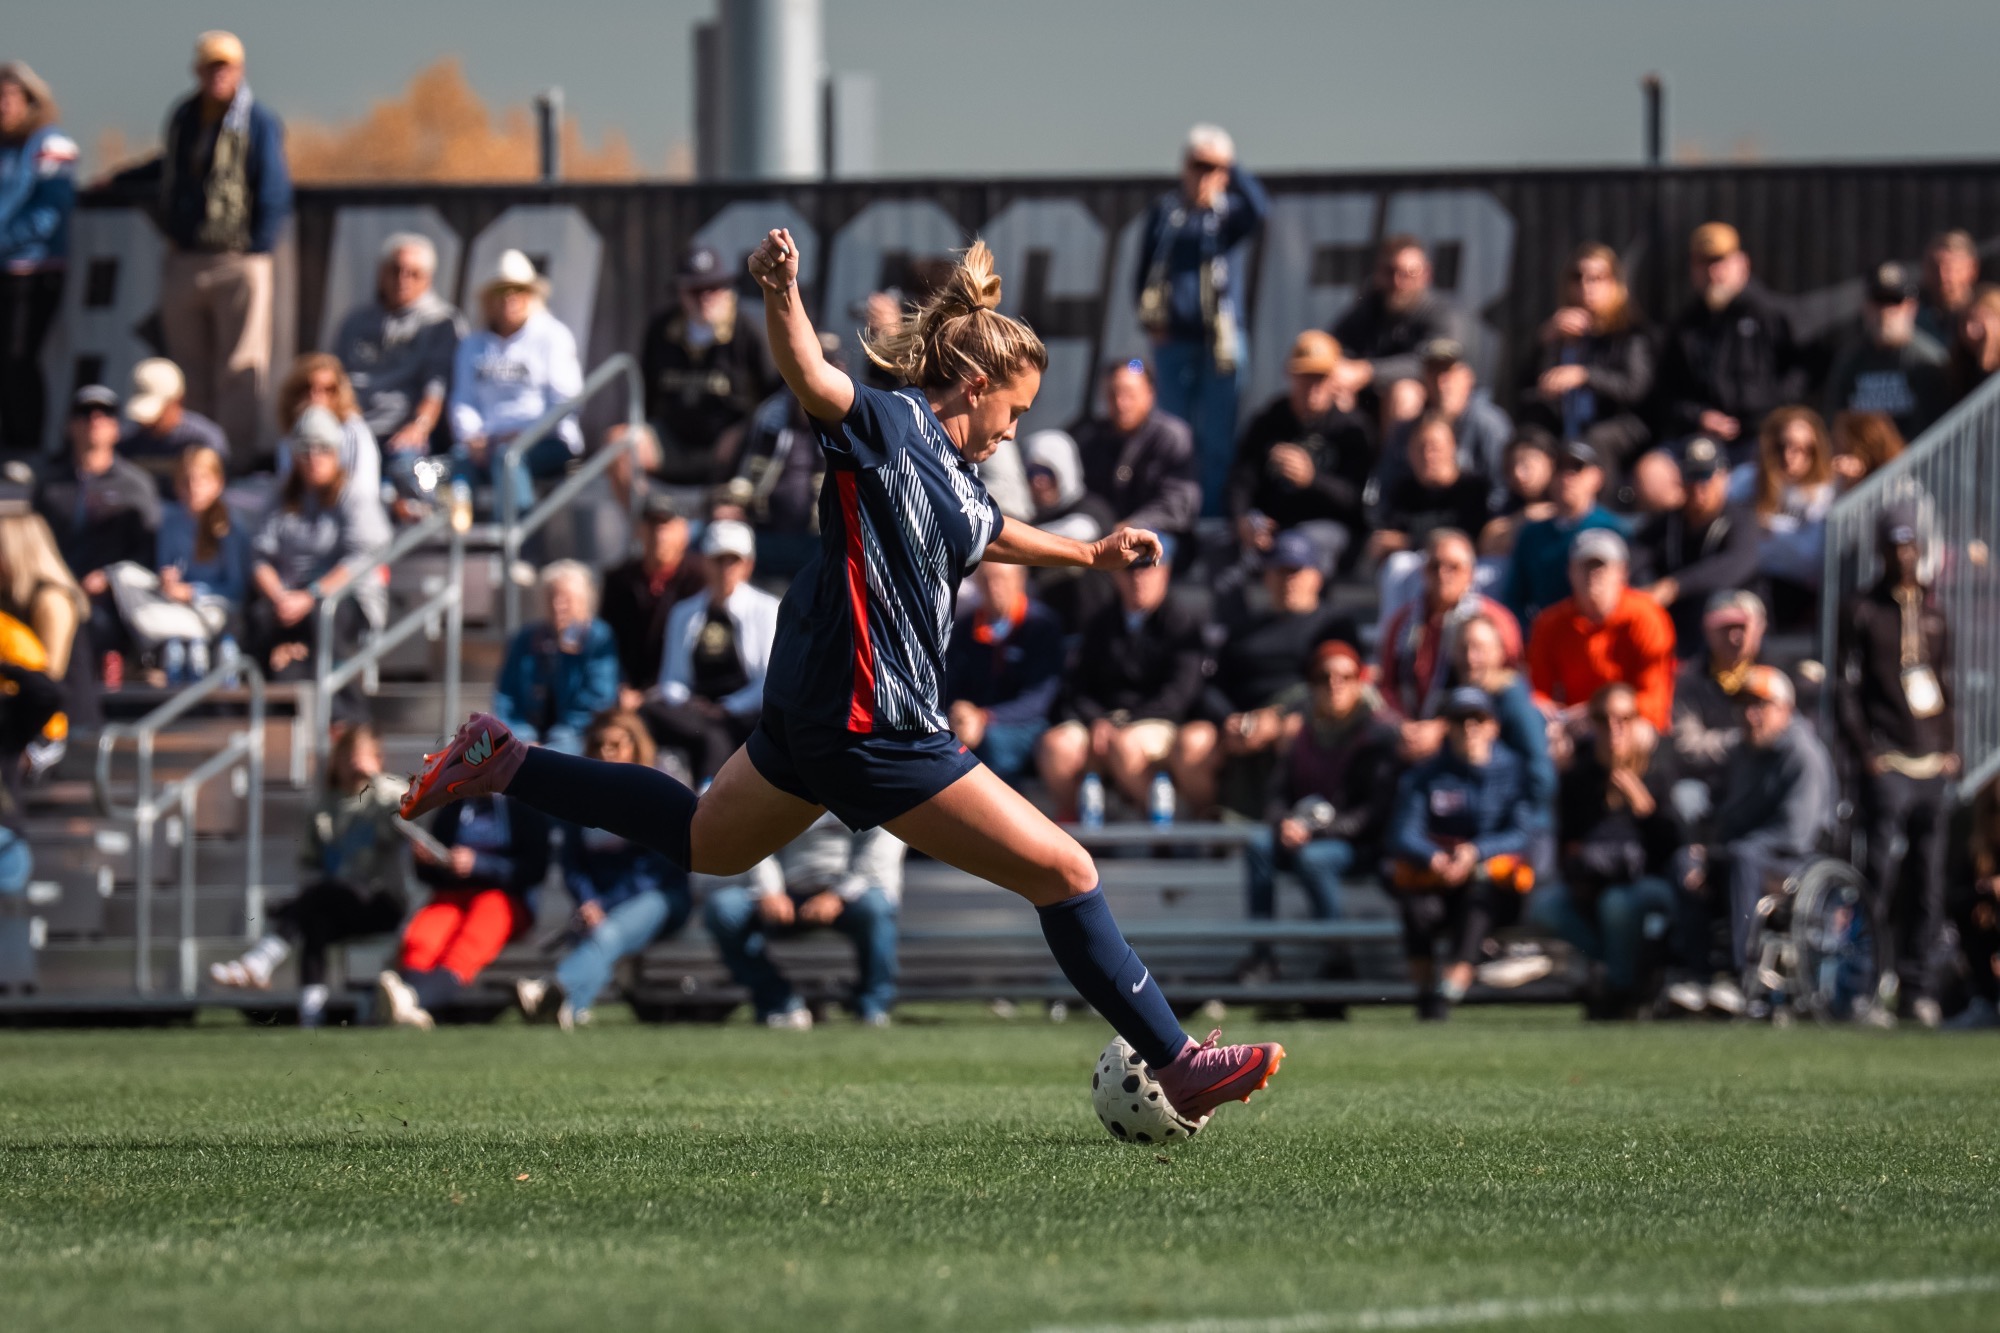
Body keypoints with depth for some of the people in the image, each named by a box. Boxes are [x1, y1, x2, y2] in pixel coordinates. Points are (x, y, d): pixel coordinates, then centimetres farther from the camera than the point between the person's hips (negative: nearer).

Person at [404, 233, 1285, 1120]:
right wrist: (782, 295, -53)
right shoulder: (892, 430, -16)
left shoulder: (949, 468, 12)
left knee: (705, 841, 29)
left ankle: (501, 764, 29)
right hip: (873, 728, -11)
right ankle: (1178, 1065, 0)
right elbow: (813, 381, -35)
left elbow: (986, 535, 33)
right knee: (1064, 872, -6)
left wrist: (1091, 554, 40)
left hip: (816, 706, 11)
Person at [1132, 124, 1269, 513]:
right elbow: (1143, 270, 16)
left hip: (1220, 344, -2)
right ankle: (1174, 520, 13)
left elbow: (1258, 209, -21)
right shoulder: (1164, 212, 10)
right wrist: (1148, 317, 4)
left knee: (1217, 438, -3)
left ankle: (1213, 518, 1)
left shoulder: (1229, 213, 3)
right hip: (1173, 341, 2)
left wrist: (1232, 167, -18)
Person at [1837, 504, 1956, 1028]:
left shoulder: (1934, 609, 17)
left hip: (1934, 768, 5)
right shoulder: (1861, 611, 2)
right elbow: (1845, 687, 0)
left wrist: (1950, 748, 10)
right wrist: (1864, 752, -8)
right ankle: (1878, 981, -6)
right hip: (1887, 767, -5)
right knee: (1882, 877, -10)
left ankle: (1916, 983, 9)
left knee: (1928, 881, 4)